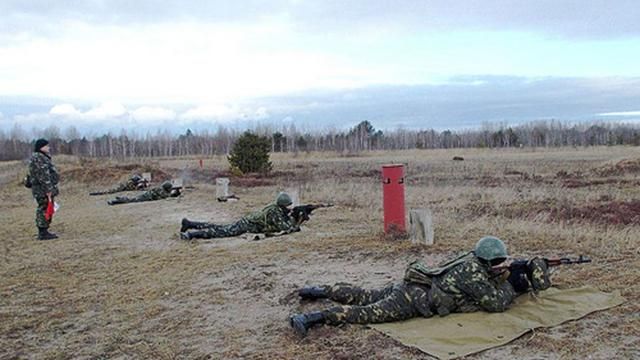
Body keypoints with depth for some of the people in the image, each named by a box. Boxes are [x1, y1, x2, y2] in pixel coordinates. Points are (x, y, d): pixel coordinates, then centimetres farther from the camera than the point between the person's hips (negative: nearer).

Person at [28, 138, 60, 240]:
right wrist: (48, 190, -23)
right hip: (43, 190, -11)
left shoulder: (43, 157, 19)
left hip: (45, 189, 11)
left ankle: (43, 232, 21)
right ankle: (43, 233, -3)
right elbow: (43, 176, -21)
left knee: (44, 210, 14)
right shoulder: (38, 158, -15)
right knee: (44, 210, -7)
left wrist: (51, 189, 23)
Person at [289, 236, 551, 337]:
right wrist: (512, 282, 4)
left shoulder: (476, 264, 14)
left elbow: (496, 282, 30)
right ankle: (312, 318, -28)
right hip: (414, 300, -9)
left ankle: (320, 291, 19)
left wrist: (526, 280, 18)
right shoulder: (473, 273, -14)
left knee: (365, 298, 15)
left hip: (412, 287, 9)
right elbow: (497, 303, -12)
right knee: (367, 312, -19)